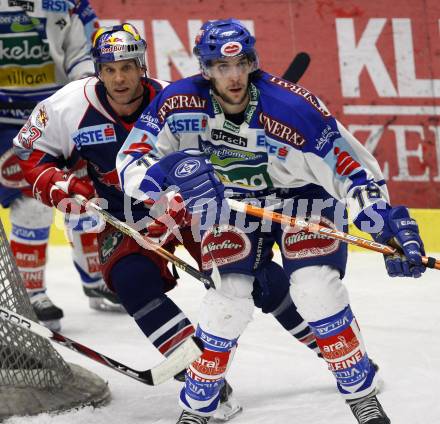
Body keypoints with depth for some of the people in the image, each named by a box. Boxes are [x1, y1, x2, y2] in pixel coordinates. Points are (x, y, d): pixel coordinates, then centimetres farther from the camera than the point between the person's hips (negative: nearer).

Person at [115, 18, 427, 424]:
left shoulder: (292, 108, -33)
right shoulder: (180, 103, -25)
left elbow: (353, 167, -29)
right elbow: (130, 165, -22)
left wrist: (390, 227, -38)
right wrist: (171, 171, -44)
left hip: (301, 194, -2)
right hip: (229, 200, 2)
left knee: (317, 291, -17)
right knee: (226, 303, -11)